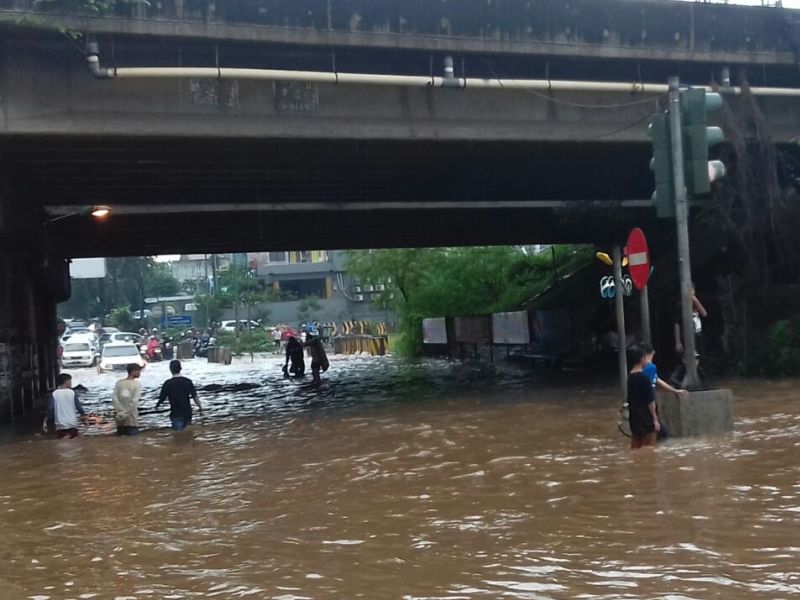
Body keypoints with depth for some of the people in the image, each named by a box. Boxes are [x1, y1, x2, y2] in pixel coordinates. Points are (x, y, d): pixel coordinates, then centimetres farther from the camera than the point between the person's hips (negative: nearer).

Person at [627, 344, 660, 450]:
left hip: (634, 418, 8)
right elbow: (650, 401, -16)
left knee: (635, 448, 10)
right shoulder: (643, 378, -16)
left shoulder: (630, 377, 7)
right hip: (645, 419, -8)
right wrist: (655, 419, -11)